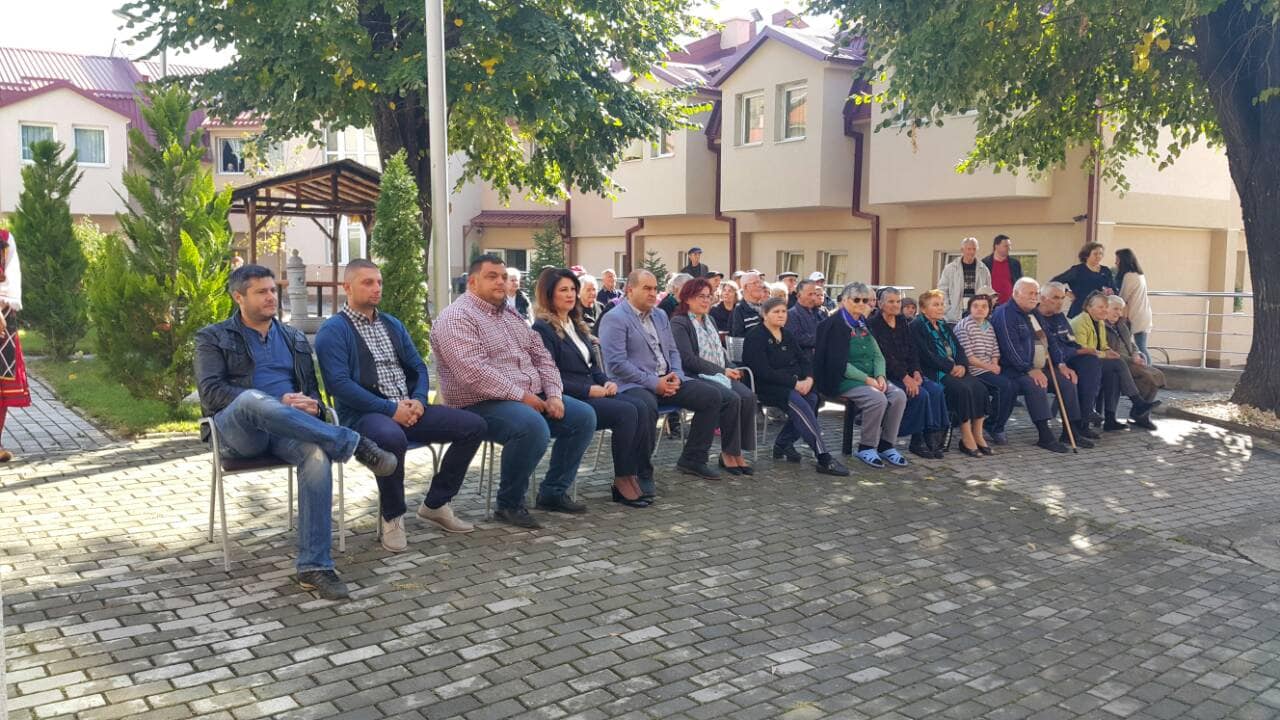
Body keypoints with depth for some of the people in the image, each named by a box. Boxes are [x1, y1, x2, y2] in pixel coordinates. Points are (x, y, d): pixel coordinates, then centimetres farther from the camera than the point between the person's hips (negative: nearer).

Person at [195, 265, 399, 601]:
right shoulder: (213, 338, 12)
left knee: (318, 455, -34)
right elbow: (211, 391, -3)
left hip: (286, 430, 3)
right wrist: (279, 403, -15)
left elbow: (313, 389, 23)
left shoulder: (295, 339, 24)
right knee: (253, 399, -41)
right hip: (237, 431, -3)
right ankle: (353, 443, -34)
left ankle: (314, 566, -32)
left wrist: (311, 405, -6)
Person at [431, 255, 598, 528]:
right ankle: (509, 504, -15)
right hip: (482, 404, -9)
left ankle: (553, 492, 8)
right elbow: (473, 371, -24)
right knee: (533, 426, -35)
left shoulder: (510, 314, 17)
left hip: (531, 397, 9)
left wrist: (553, 395, -2)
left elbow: (541, 355, 15)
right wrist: (520, 396, -23)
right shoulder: (456, 317, -11)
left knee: (584, 415, -3)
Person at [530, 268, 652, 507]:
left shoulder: (576, 324, 20)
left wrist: (606, 382, 2)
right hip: (569, 399, -8)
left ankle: (634, 474, -17)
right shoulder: (543, 329, -7)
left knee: (642, 409, -17)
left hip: (592, 393, 8)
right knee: (626, 412, -25)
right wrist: (589, 390, -17)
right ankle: (621, 481, -14)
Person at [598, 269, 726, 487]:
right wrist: (653, 383, -20)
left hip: (667, 380, 8)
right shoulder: (614, 319, -7)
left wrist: (677, 376, -2)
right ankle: (643, 473, -23)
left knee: (712, 396, -6)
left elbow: (672, 351, 21)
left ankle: (692, 459, 6)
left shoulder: (661, 316, 19)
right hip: (634, 384, -8)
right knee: (647, 406, -40)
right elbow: (616, 364, -17)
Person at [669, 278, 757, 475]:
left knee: (748, 396, -21)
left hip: (720, 375, 7)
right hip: (697, 377, -7)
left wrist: (730, 369, 3)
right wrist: (722, 371, -14)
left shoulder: (710, 321, 23)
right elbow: (688, 359, -13)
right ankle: (728, 452, -16)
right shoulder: (679, 323, -3)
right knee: (732, 398, -30)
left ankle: (738, 450, -17)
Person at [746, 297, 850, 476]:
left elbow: (804, 360, 13)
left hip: (794, 385, 8)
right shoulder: (755, 337, -6)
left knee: (812, 398, -23)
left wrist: (809, 378, -10)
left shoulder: (787, 336, 19)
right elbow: (764, 372, -16)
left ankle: (783, 444, -10)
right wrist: (795, 383, -19)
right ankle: (823, 457, -37)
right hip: (767, 388, -7)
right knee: (799, 403, -32)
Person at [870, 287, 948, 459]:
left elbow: (912, 351, 11)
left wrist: (916, 372, -8)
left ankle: (933, 436, -15)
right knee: (920, 394, -26)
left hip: (908, 373, 7)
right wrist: (905, 377, -22)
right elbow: (884, 356, -15)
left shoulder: (902, 323, 17)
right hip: (887, 375, -7)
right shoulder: (873, 324, -6)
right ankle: (917, 441, -13)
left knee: (936, 390, -18)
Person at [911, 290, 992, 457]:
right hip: (933, 372, -7)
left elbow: (959, 349, 17)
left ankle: (977, 435, -17)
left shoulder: (944, 327, 25)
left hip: (955, 370, 7)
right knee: (963, 389, -30)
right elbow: (926, 355, -12)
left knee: (979, 387, -19)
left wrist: (962, 365, -4)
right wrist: (951, 367, -15)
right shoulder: (917, 326, -1)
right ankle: (967, 438, -24)